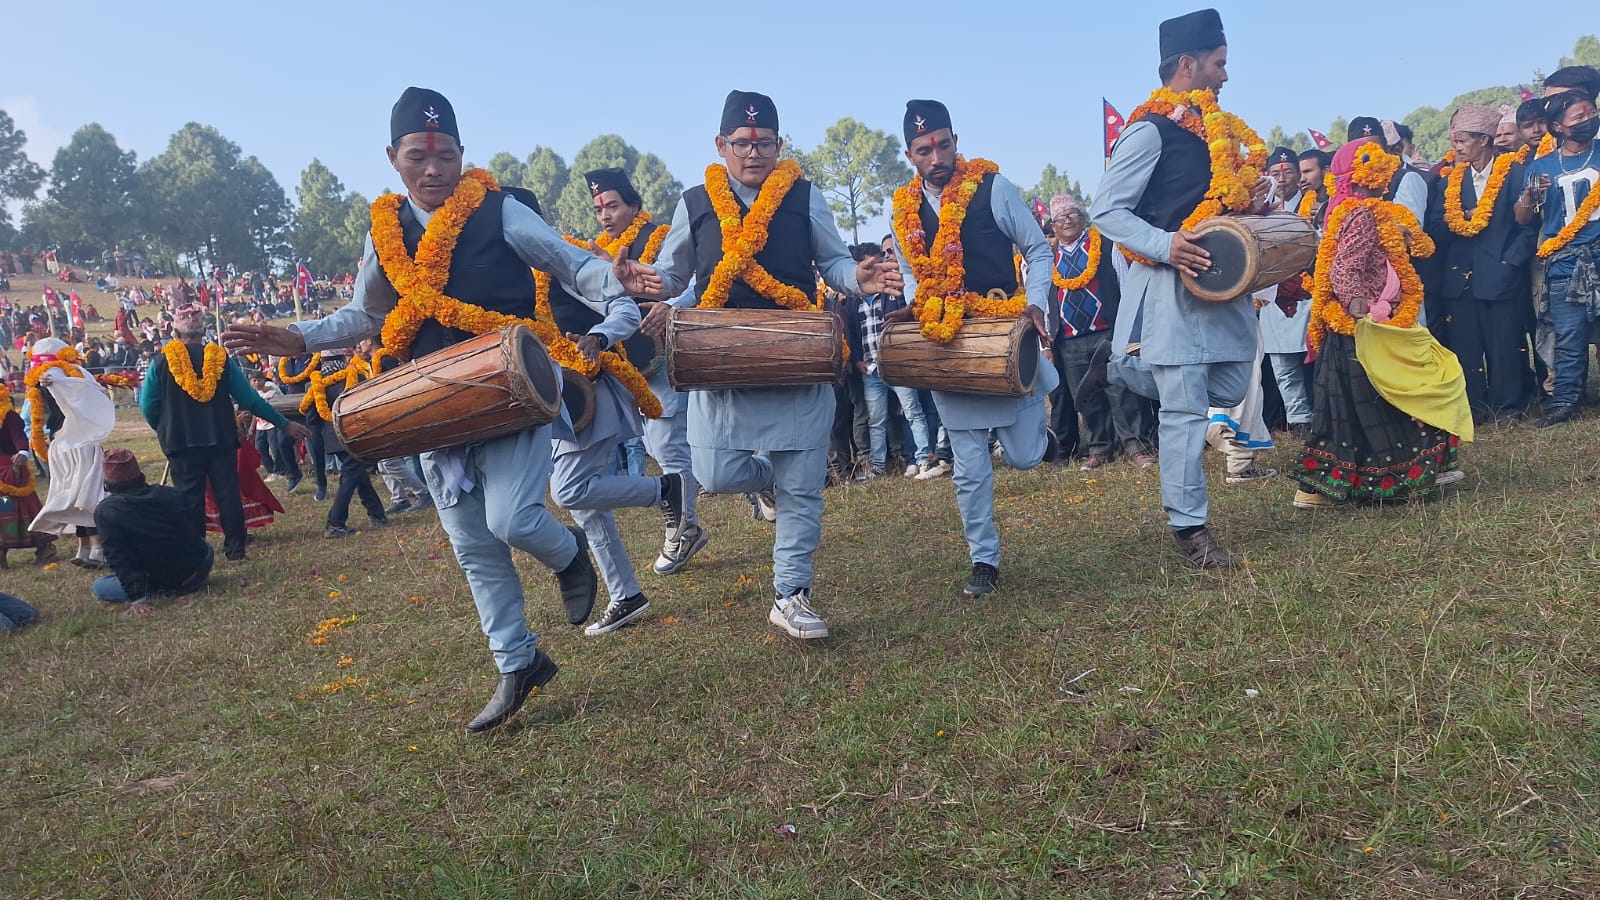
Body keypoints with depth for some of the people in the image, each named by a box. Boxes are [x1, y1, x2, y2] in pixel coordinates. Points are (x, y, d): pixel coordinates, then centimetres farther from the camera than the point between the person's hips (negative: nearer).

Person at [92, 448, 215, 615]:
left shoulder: (105, 512, -9)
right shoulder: (173, 494, 1)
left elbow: (119, 558, -13)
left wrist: (136, 597, -13)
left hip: (165, 580, -5)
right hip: (202, 567, 5)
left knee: (100, 587, 11)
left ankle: (161, 590, -5)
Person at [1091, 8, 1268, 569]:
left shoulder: (1219, 129, 17)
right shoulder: (1150, 129, -8)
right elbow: (1107, 211, -13)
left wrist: (1252, 201, 10)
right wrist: (1164, 245, -25)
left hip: (1222, 282, 8)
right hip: (1173, 284, -8)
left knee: (1231, 387, 12)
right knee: (1185, 407, -5)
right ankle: (1189, 526, 5)